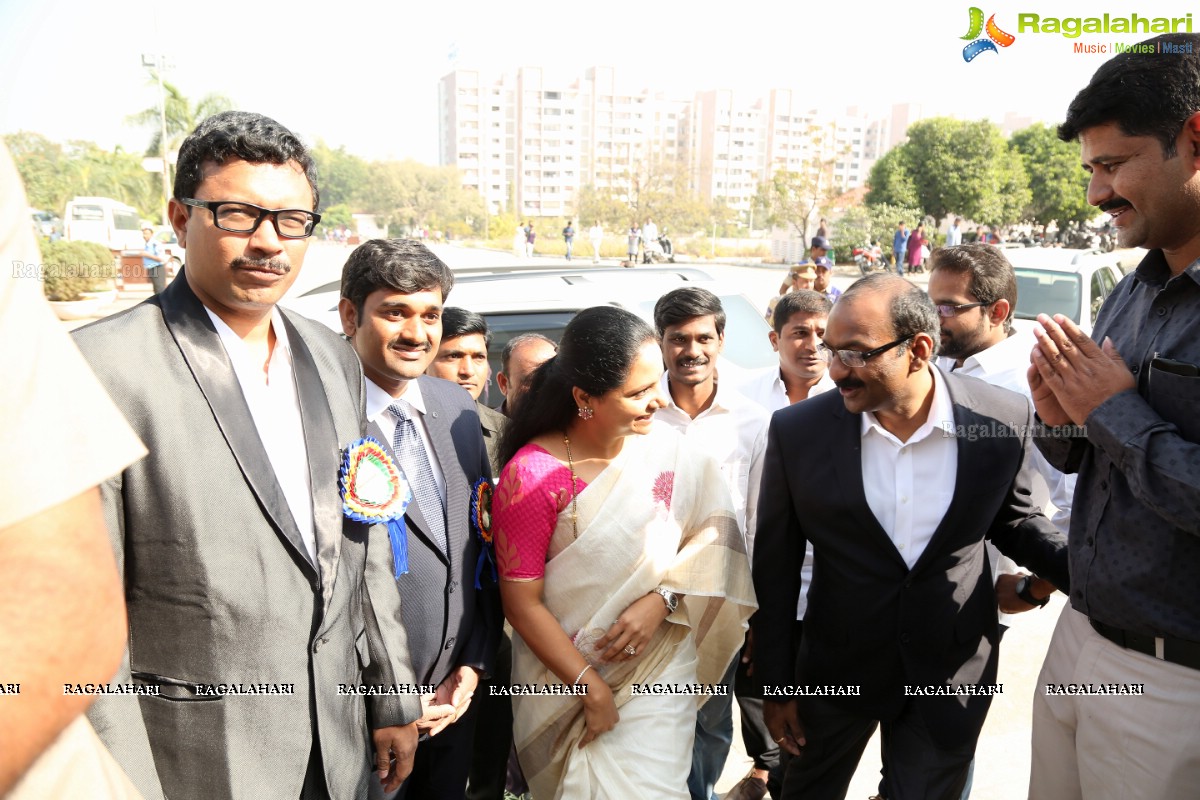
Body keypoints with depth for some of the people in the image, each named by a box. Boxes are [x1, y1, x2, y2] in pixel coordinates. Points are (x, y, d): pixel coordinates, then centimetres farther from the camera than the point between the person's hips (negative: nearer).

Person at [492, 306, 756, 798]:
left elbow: (711, 535, -4)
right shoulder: (531, 475, -20)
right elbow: (521, 604, -15)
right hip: (567, 677, -2)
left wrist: (660, 600, -19)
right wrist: (591, 688, -11)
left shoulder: (668, 451, -9)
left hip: (659, 672, 2)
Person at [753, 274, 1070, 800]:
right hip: (836, 670, 0)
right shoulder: (797, 432, -15)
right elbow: (776, 567, -6)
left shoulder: (1005, 420, -13)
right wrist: (776, 684, -1)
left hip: (952, 674, 0)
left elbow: (1013, 522, 6)